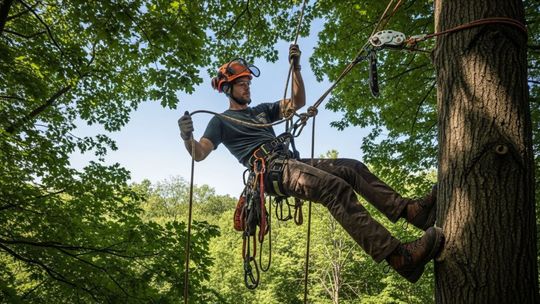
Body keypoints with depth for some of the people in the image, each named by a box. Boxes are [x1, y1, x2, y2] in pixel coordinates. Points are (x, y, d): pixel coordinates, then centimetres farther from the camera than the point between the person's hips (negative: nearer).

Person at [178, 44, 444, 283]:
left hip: (292, 162, 8)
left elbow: (298, 103, 26)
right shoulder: (221, 121, 13)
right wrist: (187, 138, -23)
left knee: (353, 168, -9)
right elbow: (199, 154, 0)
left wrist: (296, 68, 15)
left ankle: (409, 209, -20)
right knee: (336, 187, -30)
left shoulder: (261, 110, 31)